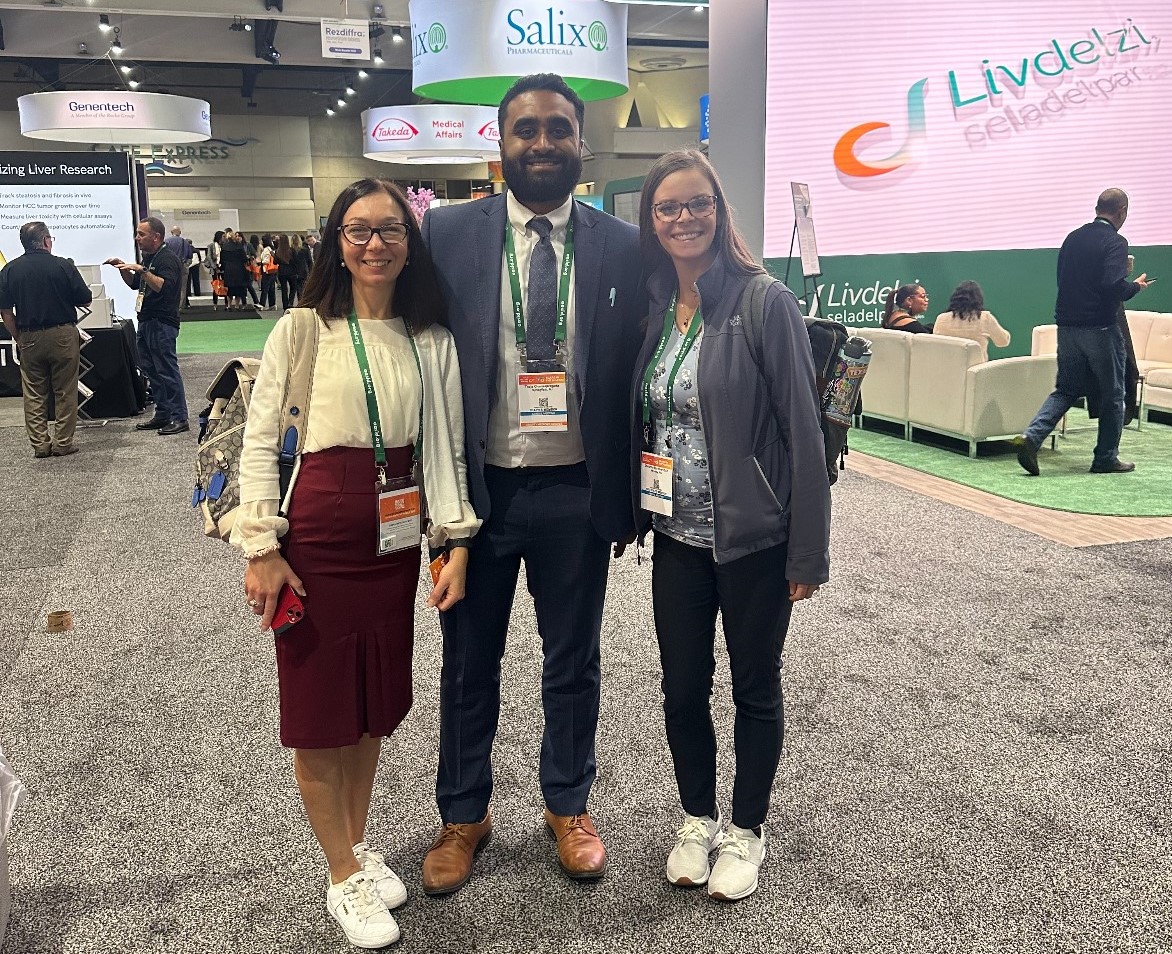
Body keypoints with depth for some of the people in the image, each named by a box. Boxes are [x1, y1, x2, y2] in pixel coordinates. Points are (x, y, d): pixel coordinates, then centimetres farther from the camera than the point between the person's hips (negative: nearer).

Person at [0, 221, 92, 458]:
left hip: (29, 338, 3)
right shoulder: (63, 266, -8)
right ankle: (63, 443, 7)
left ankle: (40, 444, 10)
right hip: (63, 335, -3)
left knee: (34, 393, 10)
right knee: (65, 392, 5)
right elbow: (85, 299, -3)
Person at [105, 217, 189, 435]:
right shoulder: (148, 258, 19)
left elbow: (164, 286, -26)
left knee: (167, 369, -9)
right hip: (146, 322, 10)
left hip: (163, 323, -10)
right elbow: (134, 284, 28)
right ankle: (162, 415, 19)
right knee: (151, 370, 12)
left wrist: (141, 270, -28)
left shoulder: (167, 259, -11)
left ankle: (180, 418, -5)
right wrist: (122, 268, 13)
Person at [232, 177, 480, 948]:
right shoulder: (301, 329, -5)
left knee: (375, 704, 15)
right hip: (316, 536, -3)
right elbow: (261, 442, -4)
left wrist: (456, 543, 0)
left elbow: (446, 448, 6)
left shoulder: (432, 340, 4)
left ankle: (360, 845, 37)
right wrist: (262, 548, -9)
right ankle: (344, 877, 24)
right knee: (320, 710, 6)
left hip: (396, 539, 3)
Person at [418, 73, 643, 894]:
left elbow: (639, 374, 3)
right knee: (468, 666, 15)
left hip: (576, 492, 1)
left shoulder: (624, 248, 0)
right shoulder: (447, 234, -2)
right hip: (476, 487, 0)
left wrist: (630, 496, 2)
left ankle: (569, 807, 38)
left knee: (574, 664, 16)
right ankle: (464, 817, 36)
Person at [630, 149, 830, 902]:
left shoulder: (765, 302, -12)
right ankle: (698, 819, 37)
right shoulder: (651, 310, 4)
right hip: (678, 537, 5)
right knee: (682, 689, 14)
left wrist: (809, 553, -13)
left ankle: (747, 830, 33)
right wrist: (635, 513, 8)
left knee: (756, 688, 13)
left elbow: (803, 431, -13)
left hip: (755, 538, -4)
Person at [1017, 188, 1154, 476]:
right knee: (1112, 396, 9)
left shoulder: (1073, 238, 9)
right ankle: (1106, 458, 16)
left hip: (1066, 325, 6)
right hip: (1100, 328, -6)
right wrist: (1136, 286, -3)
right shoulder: (1115, 242, -11)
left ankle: (1032, 436, -8)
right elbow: (1115, 287, -24)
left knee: (1066, 389, 13)